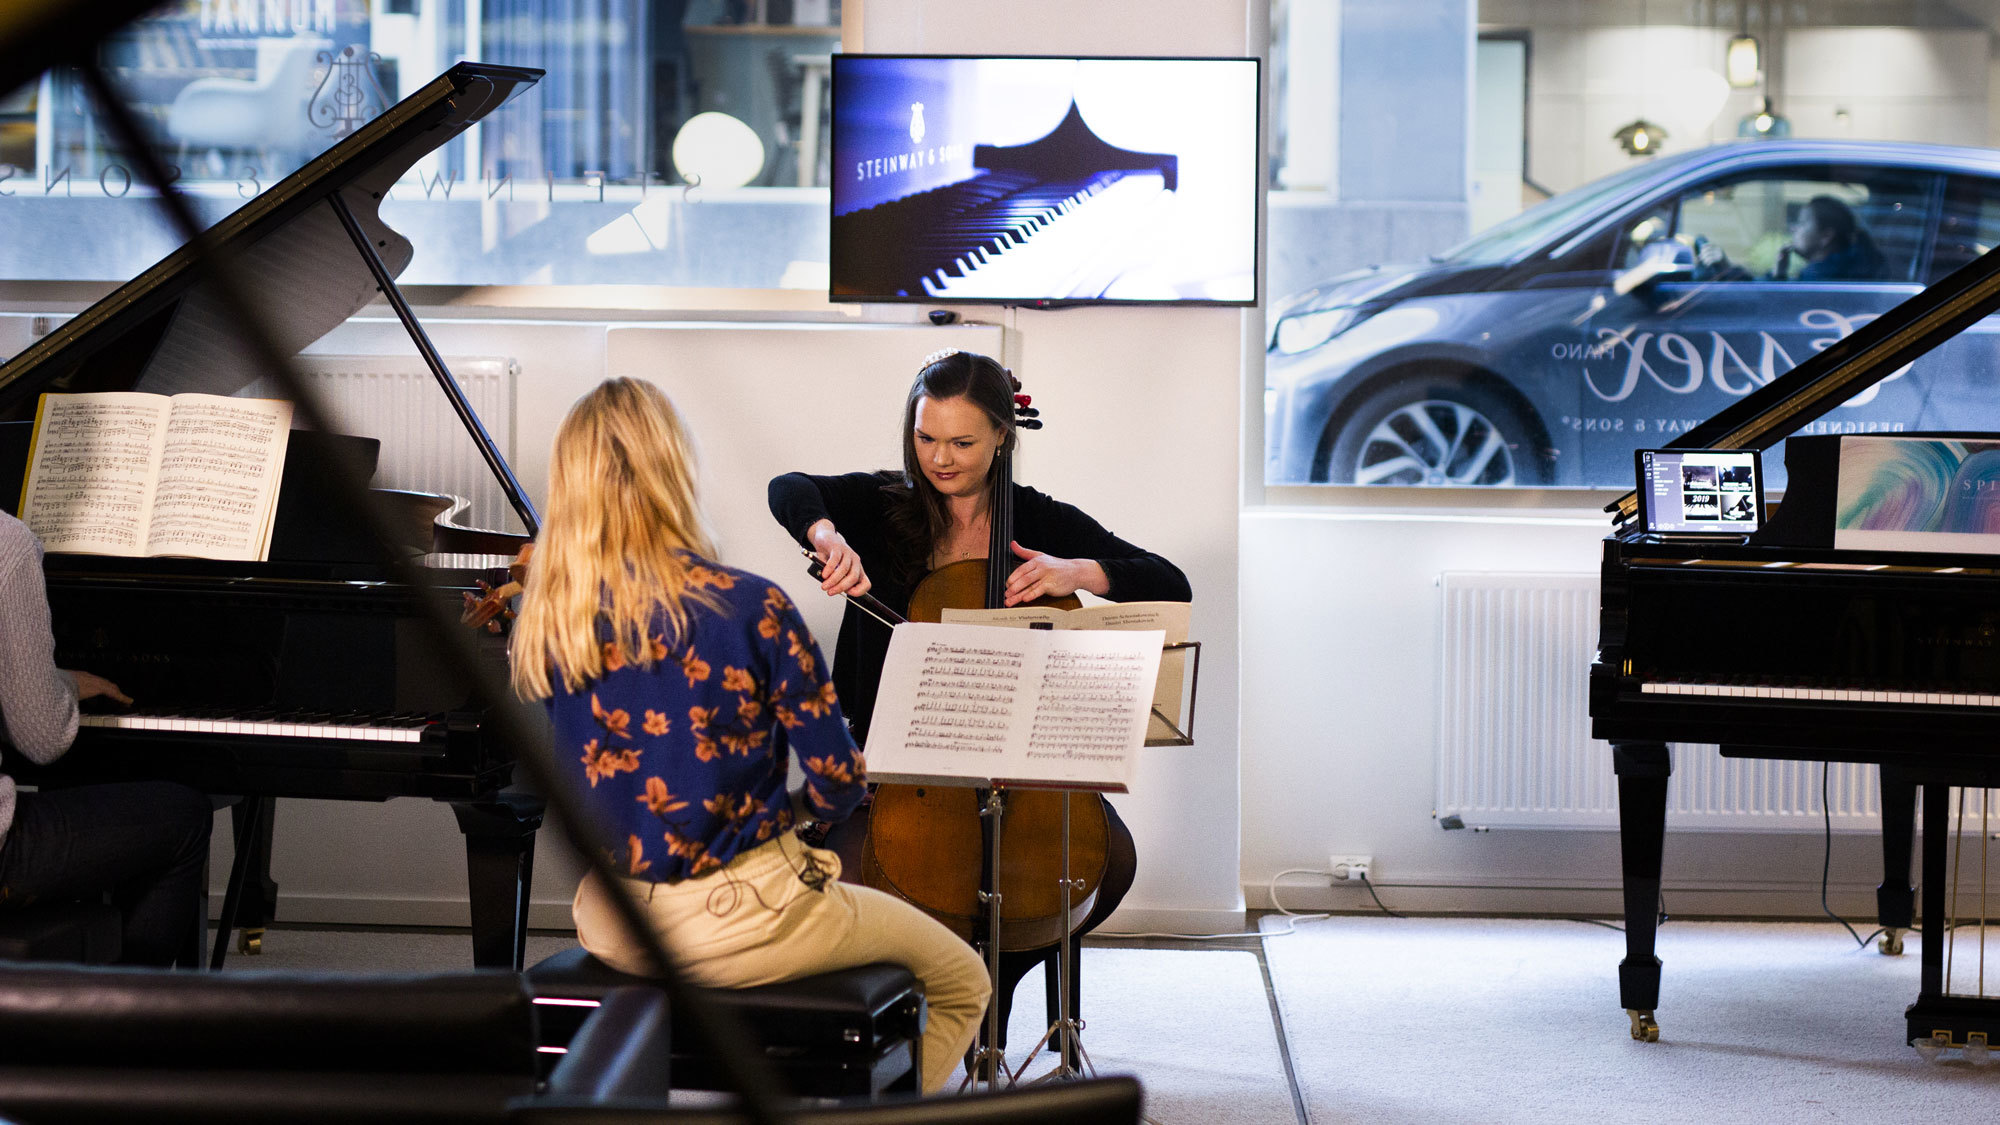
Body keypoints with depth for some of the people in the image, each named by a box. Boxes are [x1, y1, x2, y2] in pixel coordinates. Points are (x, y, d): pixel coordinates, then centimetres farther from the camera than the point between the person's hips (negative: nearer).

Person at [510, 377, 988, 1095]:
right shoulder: (749, 607, -19)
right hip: (736, 922, -6)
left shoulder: (545, 621, -5)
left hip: (607, 927, 6)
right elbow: (840, 785, -14)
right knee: (960, 981, 18)